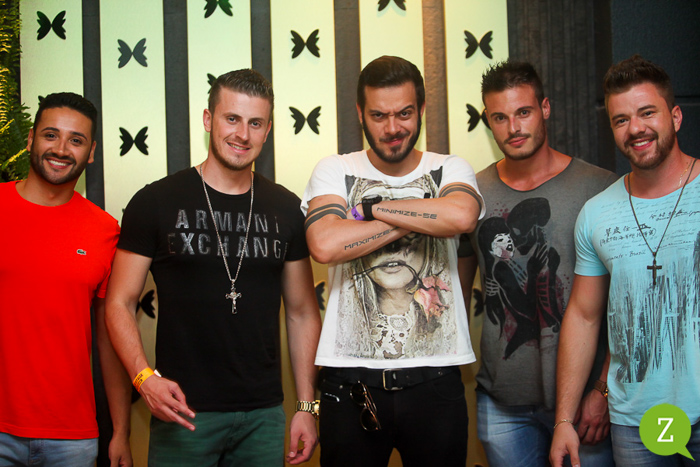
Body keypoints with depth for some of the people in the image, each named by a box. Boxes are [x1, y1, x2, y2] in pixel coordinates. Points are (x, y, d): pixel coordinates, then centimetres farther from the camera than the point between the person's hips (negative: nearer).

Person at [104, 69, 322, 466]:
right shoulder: (156, 203, -3)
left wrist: (307, 406, 5)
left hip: (264, 415, 3)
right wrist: (145, 376, -19)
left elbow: (302, 313, 10)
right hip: (183, 413, -3)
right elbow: (120, 304, -2)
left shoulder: (286, 210, 6)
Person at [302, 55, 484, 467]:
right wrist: (420, 217, -11)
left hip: (436, 382, 1)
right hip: (351, 384, 0)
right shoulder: (334, 172, 4)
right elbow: (325, 245, -17)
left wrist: (370, 207, -12)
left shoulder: (450, 170, 5)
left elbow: (460, 216, -19)